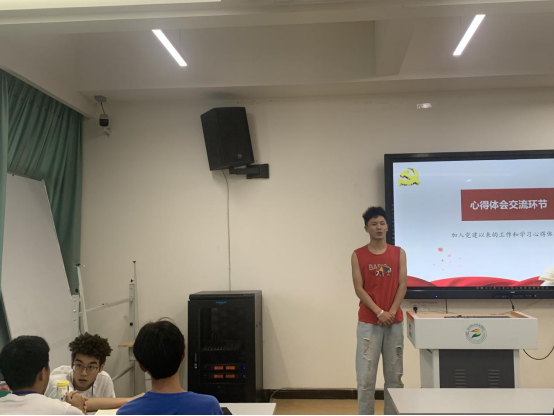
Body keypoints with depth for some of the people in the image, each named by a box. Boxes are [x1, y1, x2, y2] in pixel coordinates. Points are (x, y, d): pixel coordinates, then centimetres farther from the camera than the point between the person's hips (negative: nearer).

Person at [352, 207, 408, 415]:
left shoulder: (398, 253, 6)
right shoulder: (358, 255, 1)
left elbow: (403, 286, 1)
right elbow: (359, 289, -5)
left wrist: (391, 312, -10)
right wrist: (379, 313, -13)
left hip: (395, 322, 2)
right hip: (368, 323, -2)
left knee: (394, 375, 7)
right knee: (366, 377, -1)